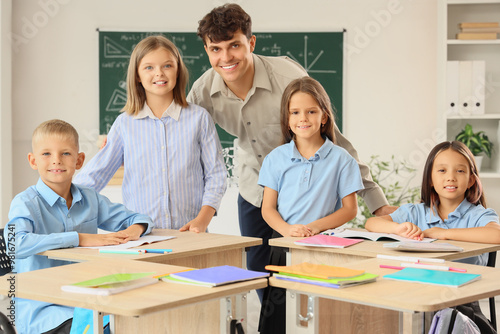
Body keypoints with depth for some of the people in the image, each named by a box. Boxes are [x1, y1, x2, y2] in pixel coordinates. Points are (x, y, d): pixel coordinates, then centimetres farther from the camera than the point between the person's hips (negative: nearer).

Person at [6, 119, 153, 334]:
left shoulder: (89, 199, 10)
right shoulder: (26, 203, -7)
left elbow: (135, 218, 19)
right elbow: (16, 245, -27)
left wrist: (136, 228, -6)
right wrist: (79, 238, -27)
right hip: (41, 311, -5)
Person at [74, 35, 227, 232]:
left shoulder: (199, 118, 7)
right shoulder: (124, 124, 8)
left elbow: (215, 175, 8)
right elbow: (92, 177, 10)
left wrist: (202, 220, -6)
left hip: (188, 233, -1)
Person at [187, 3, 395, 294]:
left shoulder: (288, 76, -26)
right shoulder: (204, 91, -15)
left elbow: (333, 139, -20)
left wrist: (377, 202, -21)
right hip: (253, 193, 4)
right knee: (259, 273, 11)